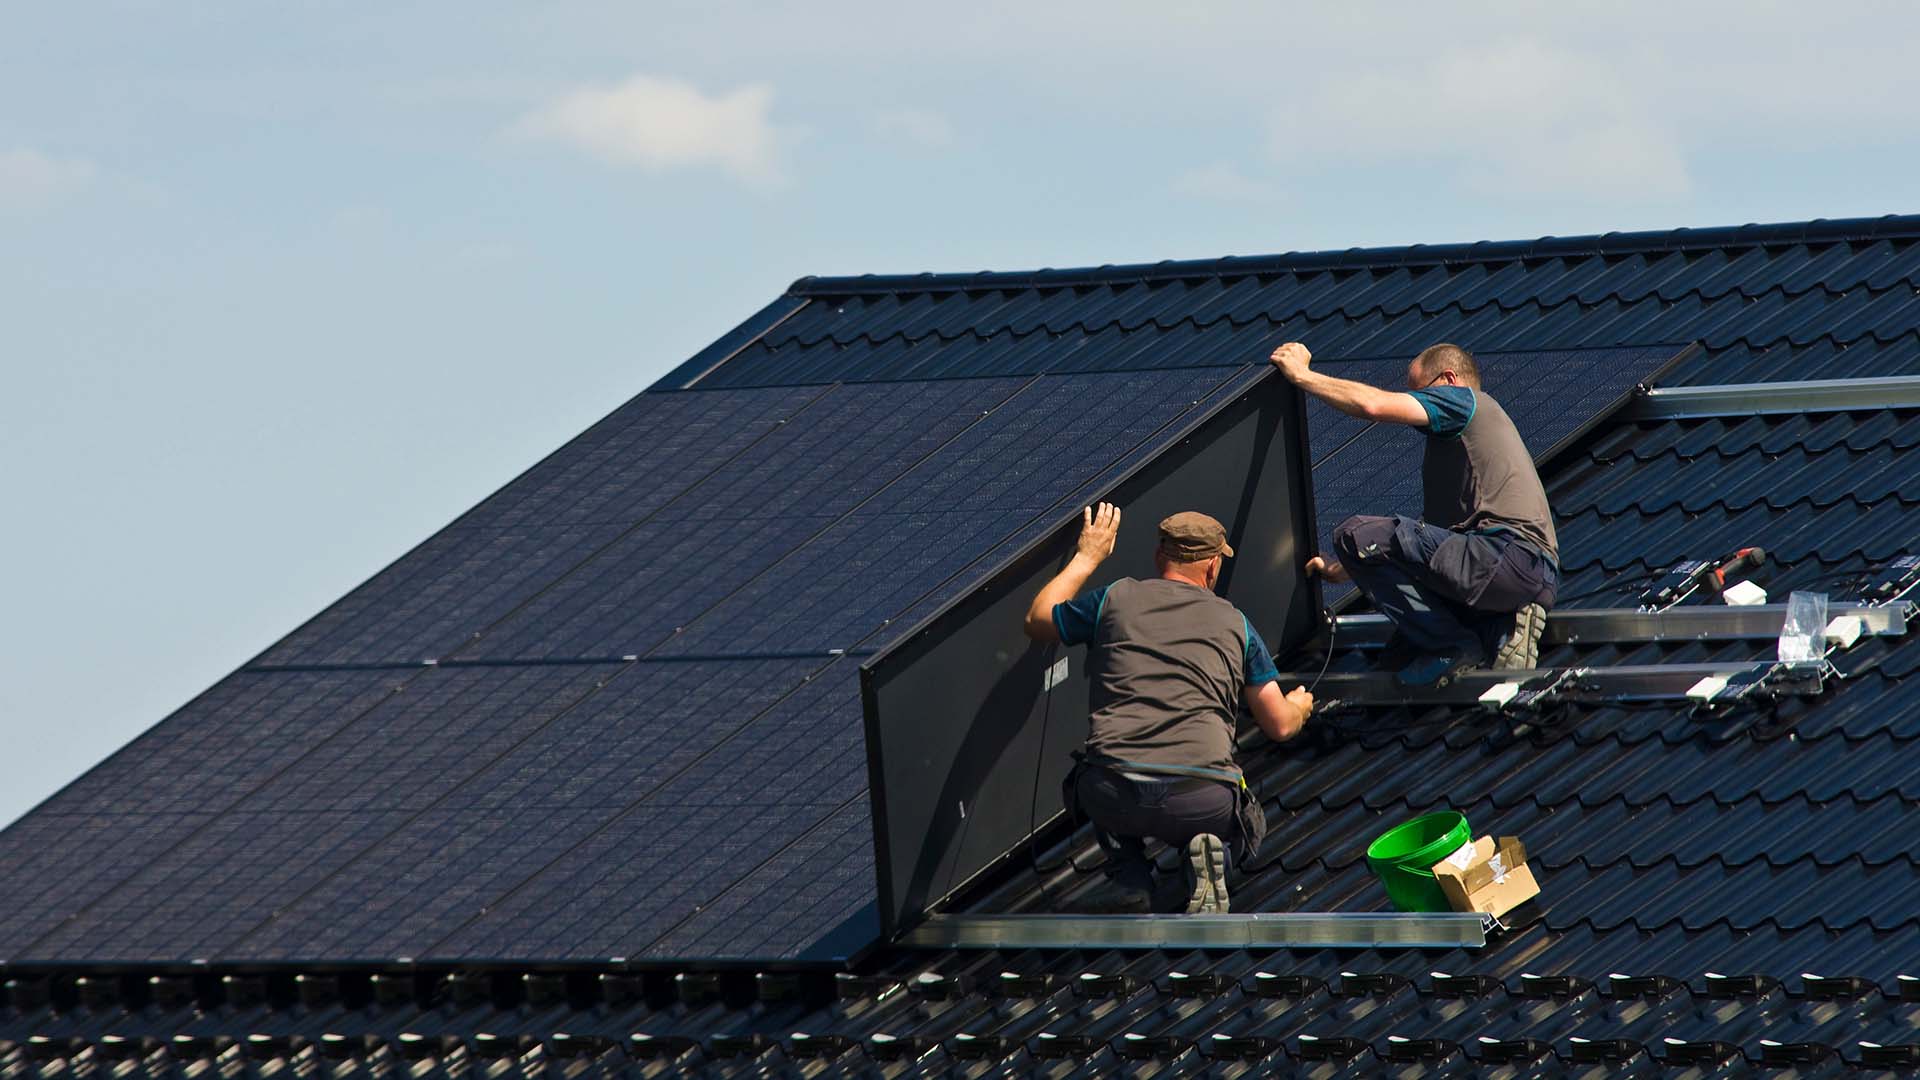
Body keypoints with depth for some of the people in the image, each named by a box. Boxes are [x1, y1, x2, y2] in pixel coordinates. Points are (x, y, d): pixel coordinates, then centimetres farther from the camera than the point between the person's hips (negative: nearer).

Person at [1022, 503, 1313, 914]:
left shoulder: (1115, 599, 13)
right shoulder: (1235, 624, 16)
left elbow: (1037, 622, 32)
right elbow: (1280, 726, 21)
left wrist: (1087, 557, 42)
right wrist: (1299, 707, 46)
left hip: (1113, 798, 1)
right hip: (1202, 799, -1)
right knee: (1244, 828, 34)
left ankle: (1128, 875, 11)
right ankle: (1209, 854, -2)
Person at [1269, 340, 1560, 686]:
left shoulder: (1465, 401, 5)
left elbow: (1374, 405, -10)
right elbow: (1426, 534, 34)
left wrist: (1301, 374, 4)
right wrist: (1337, 570, 33)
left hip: (1507, 554, -10)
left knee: (1356, 534, -14)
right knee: (1399, 655, 20)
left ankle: (1451, 645, -13)